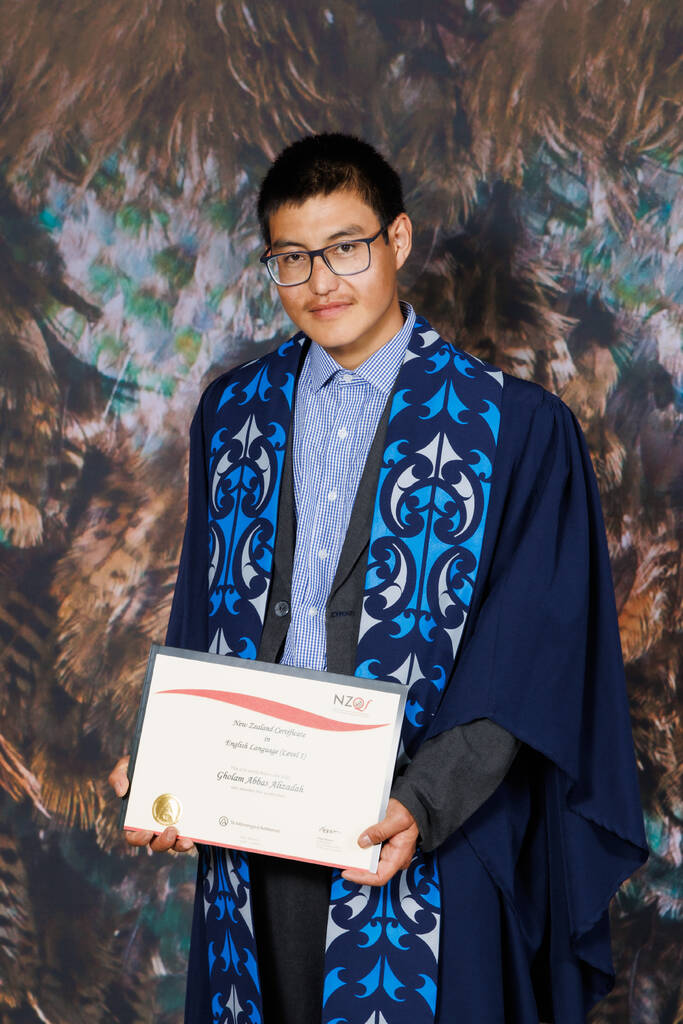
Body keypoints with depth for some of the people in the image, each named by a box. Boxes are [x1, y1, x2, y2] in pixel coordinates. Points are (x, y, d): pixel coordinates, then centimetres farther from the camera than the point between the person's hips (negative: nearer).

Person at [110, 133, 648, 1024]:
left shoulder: (516, 429, -7)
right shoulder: (233, 413, 7)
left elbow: (523, 662, -11)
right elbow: (199, 617, 10)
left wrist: (421, 806, -23)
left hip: (429, 831, -3)